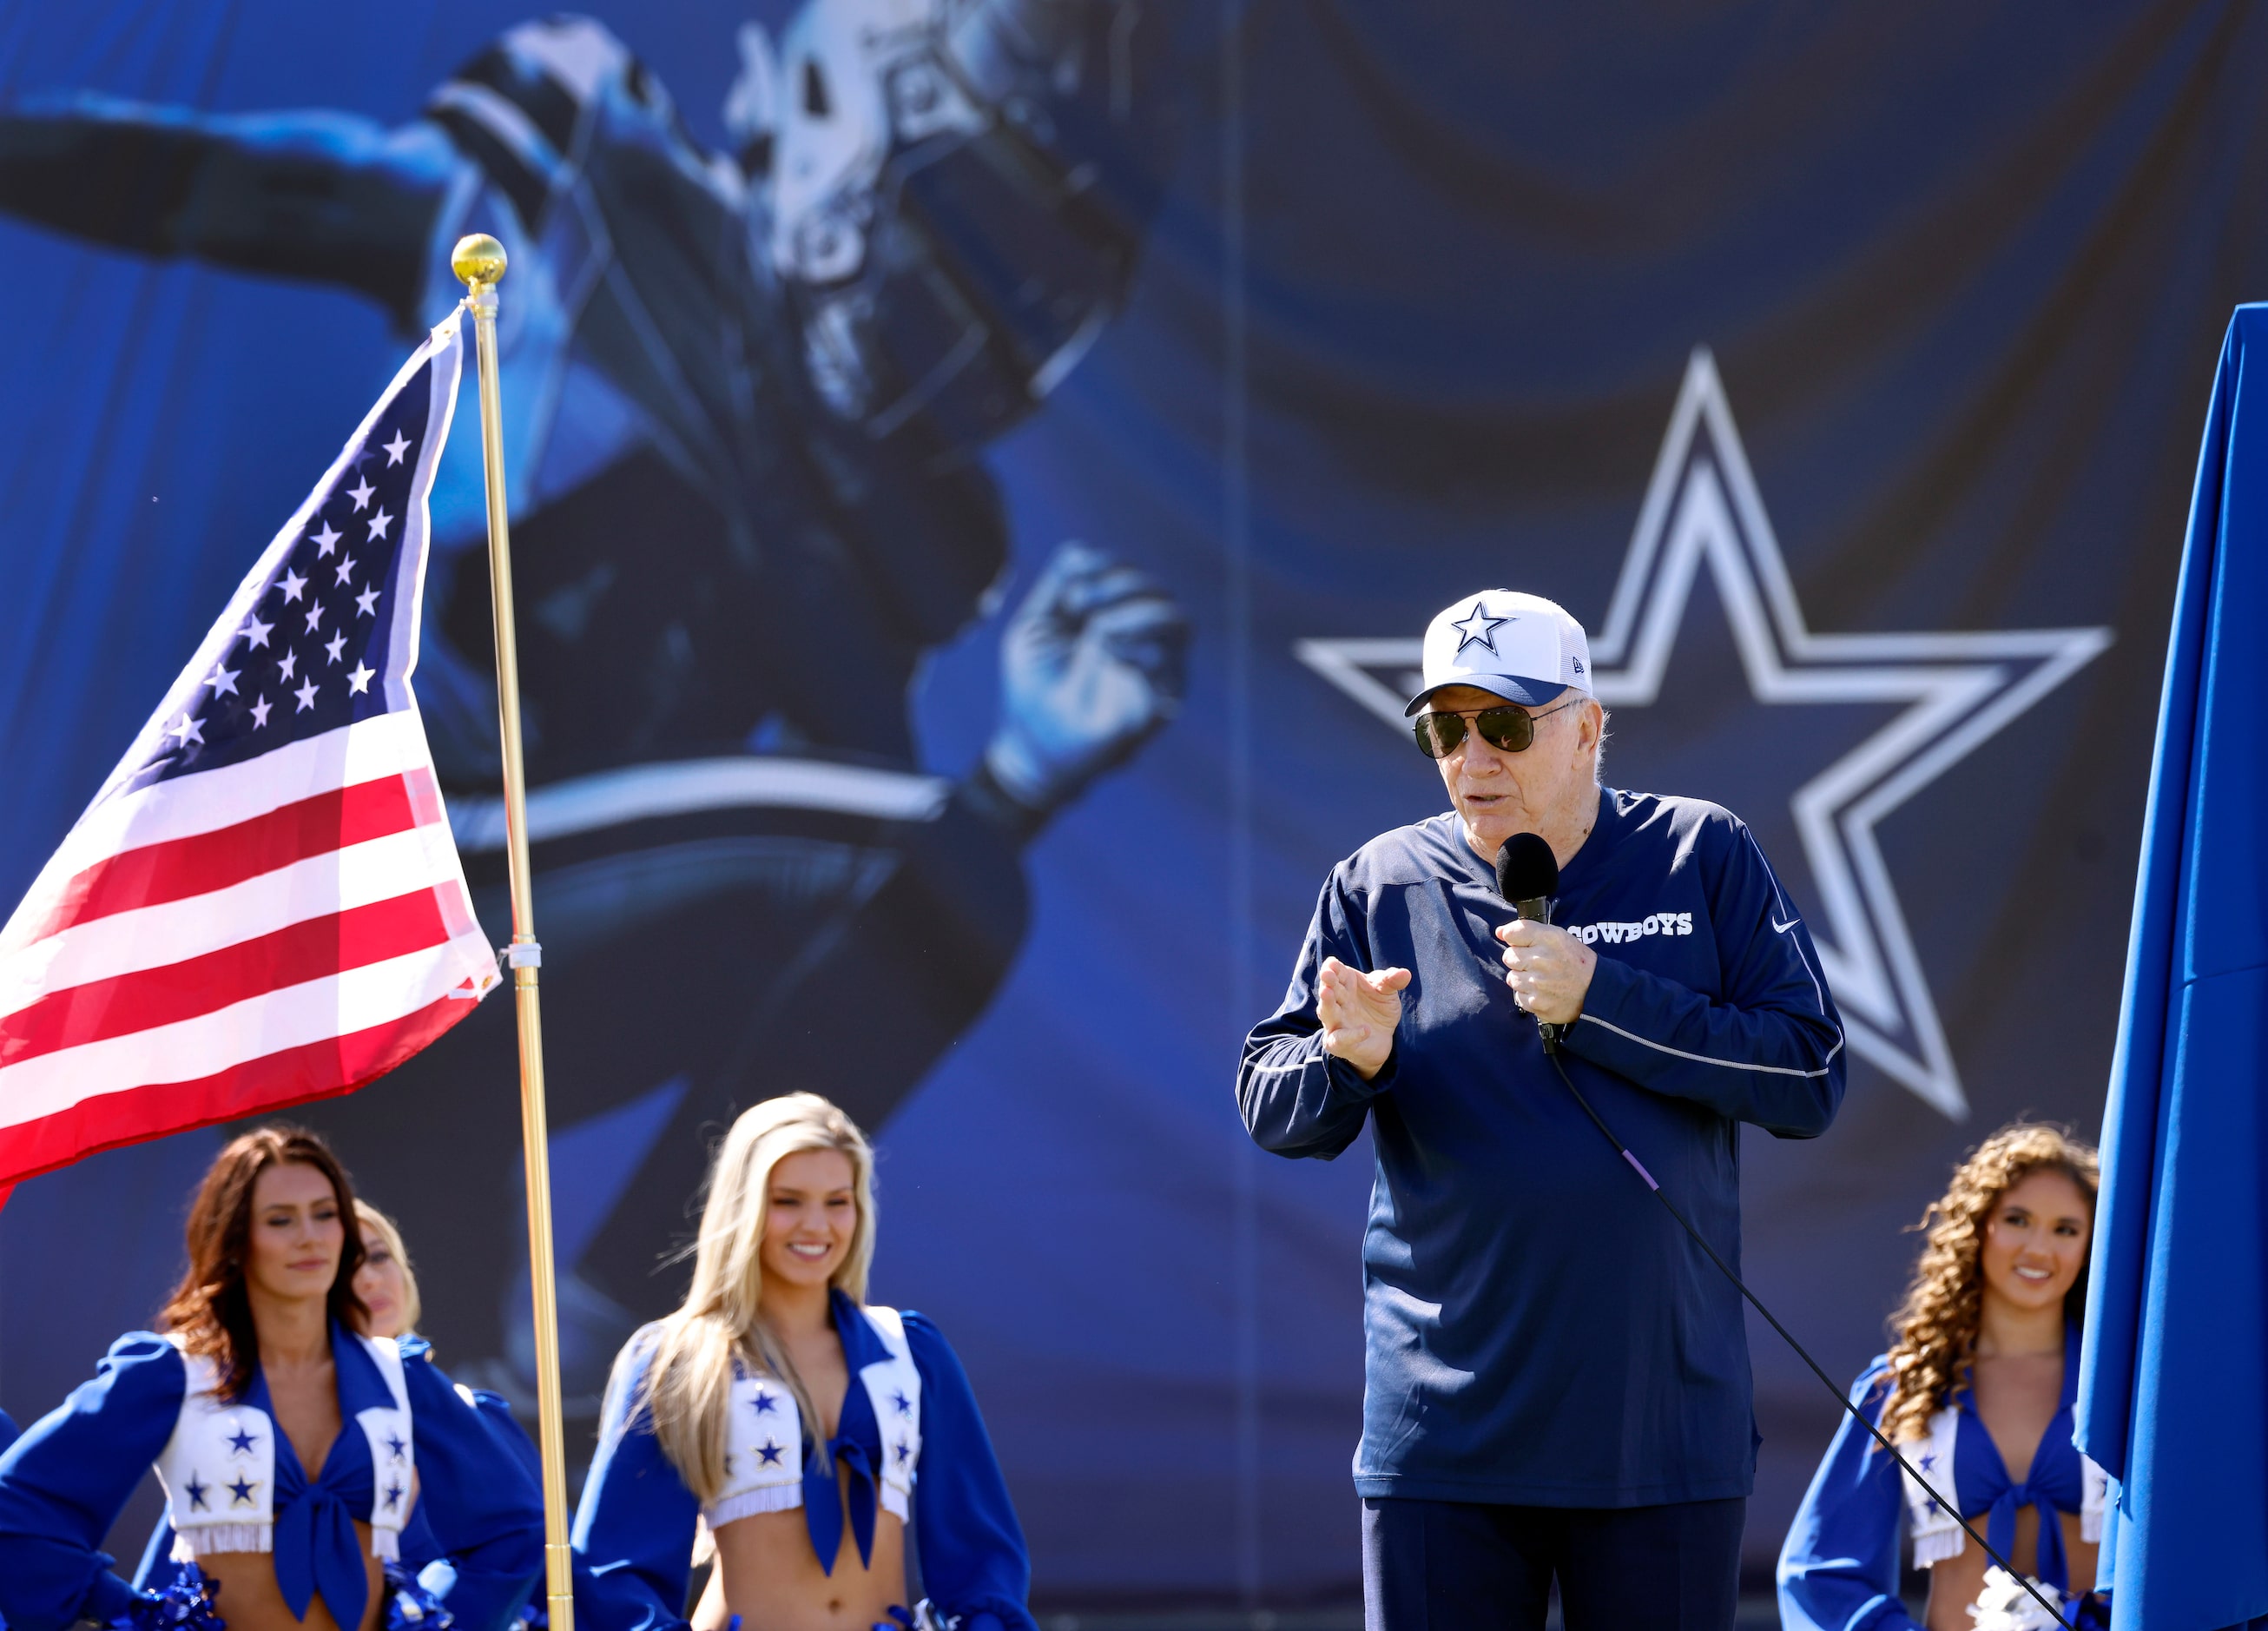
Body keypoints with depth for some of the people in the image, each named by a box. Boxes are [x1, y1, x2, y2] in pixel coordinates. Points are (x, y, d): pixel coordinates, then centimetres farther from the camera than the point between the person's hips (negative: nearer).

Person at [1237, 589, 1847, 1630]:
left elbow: (1810, 1078, -5)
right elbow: (1270, 1109, 5)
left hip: (1665, 1422, 0)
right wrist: (1349, 1060, -18)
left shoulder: (1704, 859, 2)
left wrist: (1598, 999, -14)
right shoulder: (1380, 887, 5)